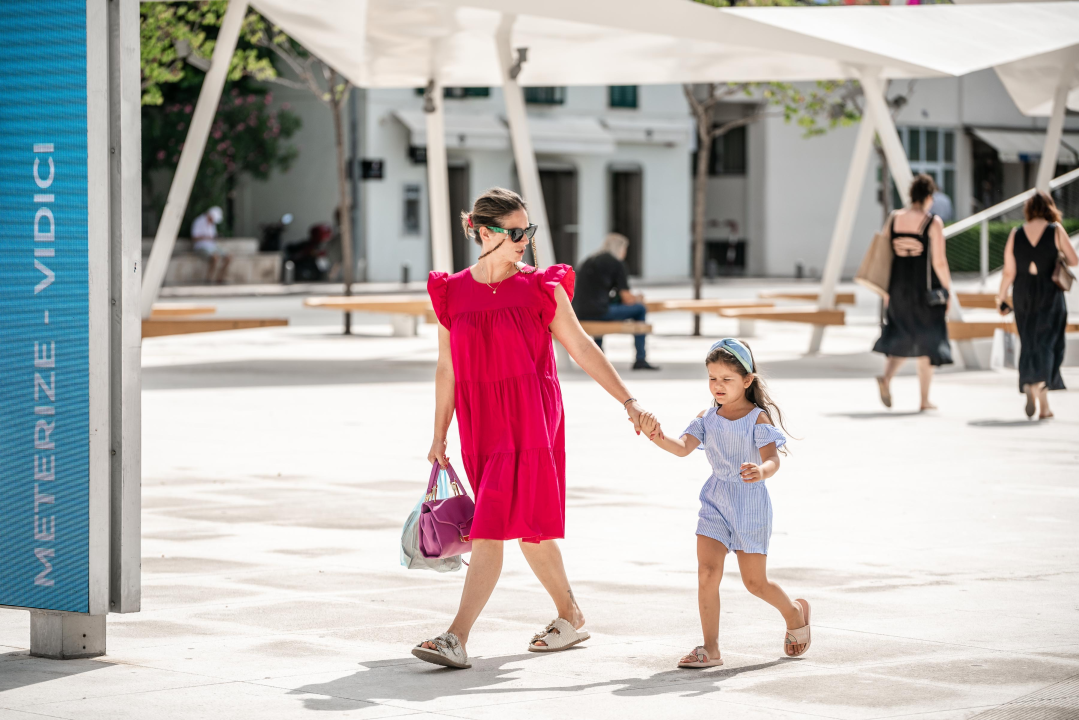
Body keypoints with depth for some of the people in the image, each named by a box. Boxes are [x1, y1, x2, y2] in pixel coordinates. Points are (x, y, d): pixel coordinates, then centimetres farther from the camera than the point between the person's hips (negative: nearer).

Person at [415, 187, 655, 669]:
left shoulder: (541, 287, -2)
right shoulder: (452, 293, 5)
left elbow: (582, 349, 0)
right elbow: (447, 369, 11)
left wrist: (627, 401, -4)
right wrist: (439, 436, 12)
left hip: (530, 417, -4)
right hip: (481, 424, 4)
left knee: (493, 526, -13)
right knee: (527, 529, 14)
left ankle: (456, 639, -16)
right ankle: (571, 618, 32)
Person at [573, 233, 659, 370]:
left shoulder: (587, 262, 21)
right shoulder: (617, 264, 1)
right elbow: (628, 299, -2)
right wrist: (639, 299, 23)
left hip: (578, 313, 7)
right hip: (598, 312, -7)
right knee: (639, 309, 11)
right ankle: (640, 360, 8)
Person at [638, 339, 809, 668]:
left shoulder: (759, 419, -10)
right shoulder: (707, 419, 4)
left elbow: (772, 459, -21)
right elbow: (682, 448, -10)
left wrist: (761, 472, -45)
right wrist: (658, 437, -30)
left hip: (750, 503, -4)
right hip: (715, 501, 4)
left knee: (755, 581, 6)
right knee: (707, 572, -10)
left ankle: (795, 612, 37)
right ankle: (710, 649, -3)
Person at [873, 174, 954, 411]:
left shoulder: (894, 219, 2)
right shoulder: (933, 223, -11)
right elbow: (939, 261, -13)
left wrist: (887, 290, 13)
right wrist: (948, 290, -2)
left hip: (899, 287, 4)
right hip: (926, 290, -4)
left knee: (903, 338, 18)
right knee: (927, 342, 8)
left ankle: (886, 377, -9)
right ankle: (924, 399, 10)